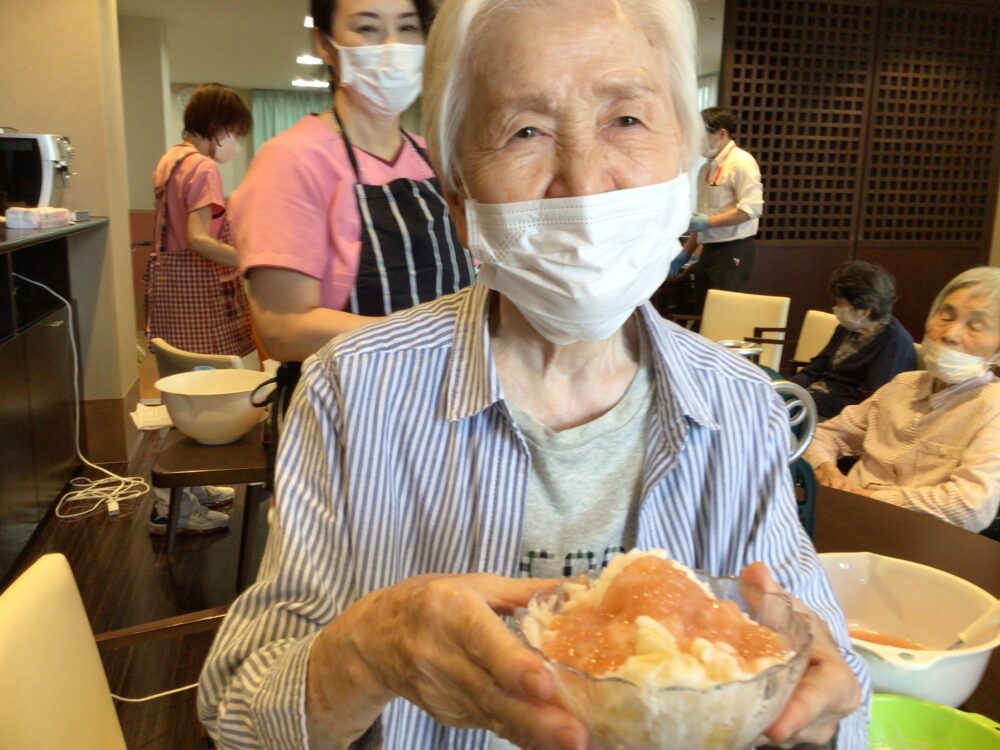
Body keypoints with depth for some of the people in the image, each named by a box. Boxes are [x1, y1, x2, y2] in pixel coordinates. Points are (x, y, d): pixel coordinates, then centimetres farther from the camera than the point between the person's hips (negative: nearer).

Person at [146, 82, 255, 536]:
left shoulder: (171, 159, 16)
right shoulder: (203, 166, -13)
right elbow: (197, 239, -23)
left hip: (168, 278, 10)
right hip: (196, 286, -10)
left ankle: (187, 485, 24)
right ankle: (173, 505, -2)